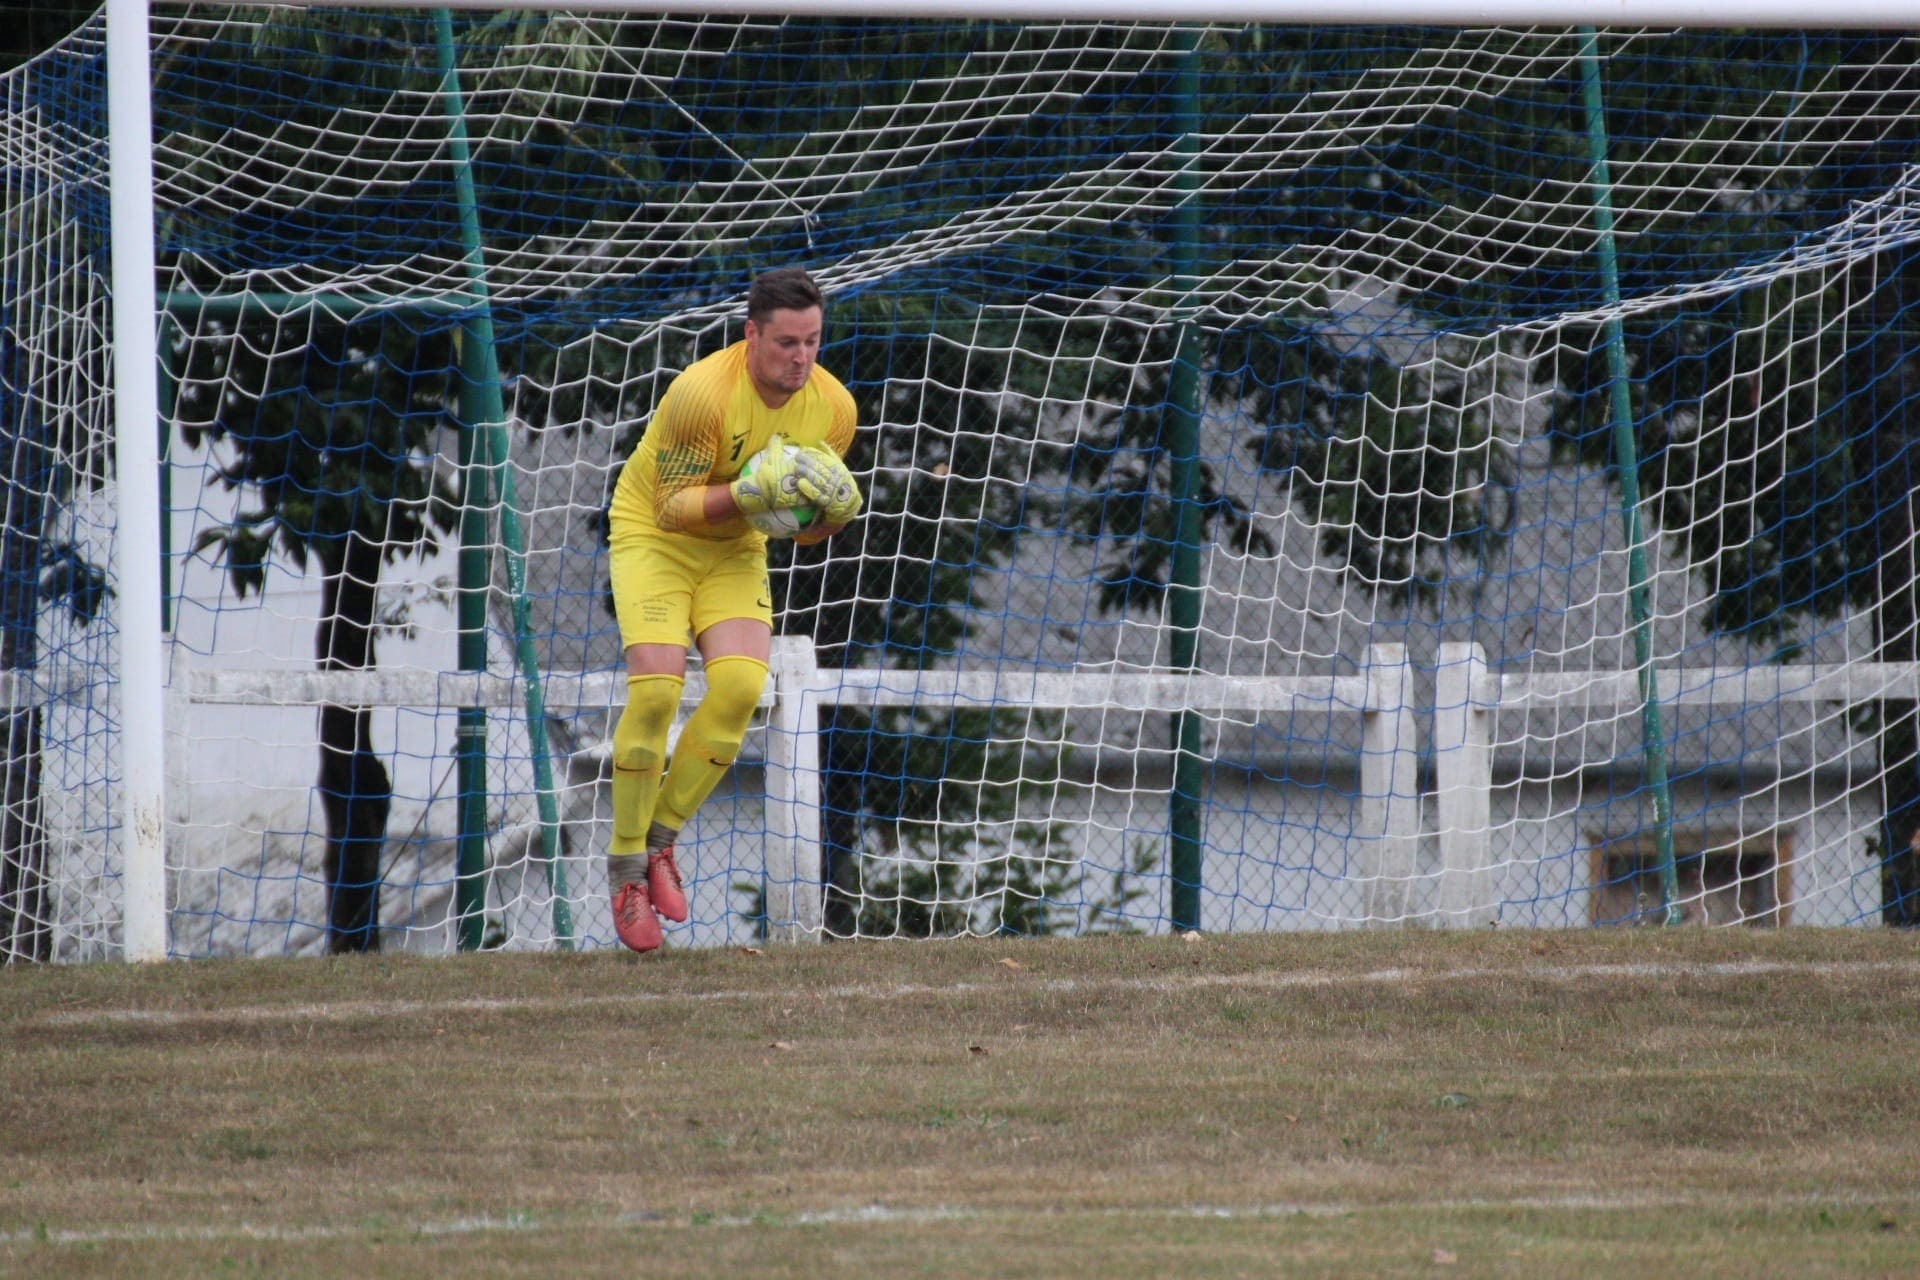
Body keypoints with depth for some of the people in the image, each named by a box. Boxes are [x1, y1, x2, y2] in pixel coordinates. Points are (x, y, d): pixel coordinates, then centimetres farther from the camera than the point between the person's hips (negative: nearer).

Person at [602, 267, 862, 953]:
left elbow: (806, 527, 3)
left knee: (740, 686, -18)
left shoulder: (832, 407, -10)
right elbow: (673, 507, -23)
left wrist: (834, 510, -21)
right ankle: (626, 868, -8)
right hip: (652, 536, -5)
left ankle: (660, 842, -1)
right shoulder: (702, 392, -28)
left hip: (735, 550, 5)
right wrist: (750, 492, -37)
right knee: (656, 689, -22)